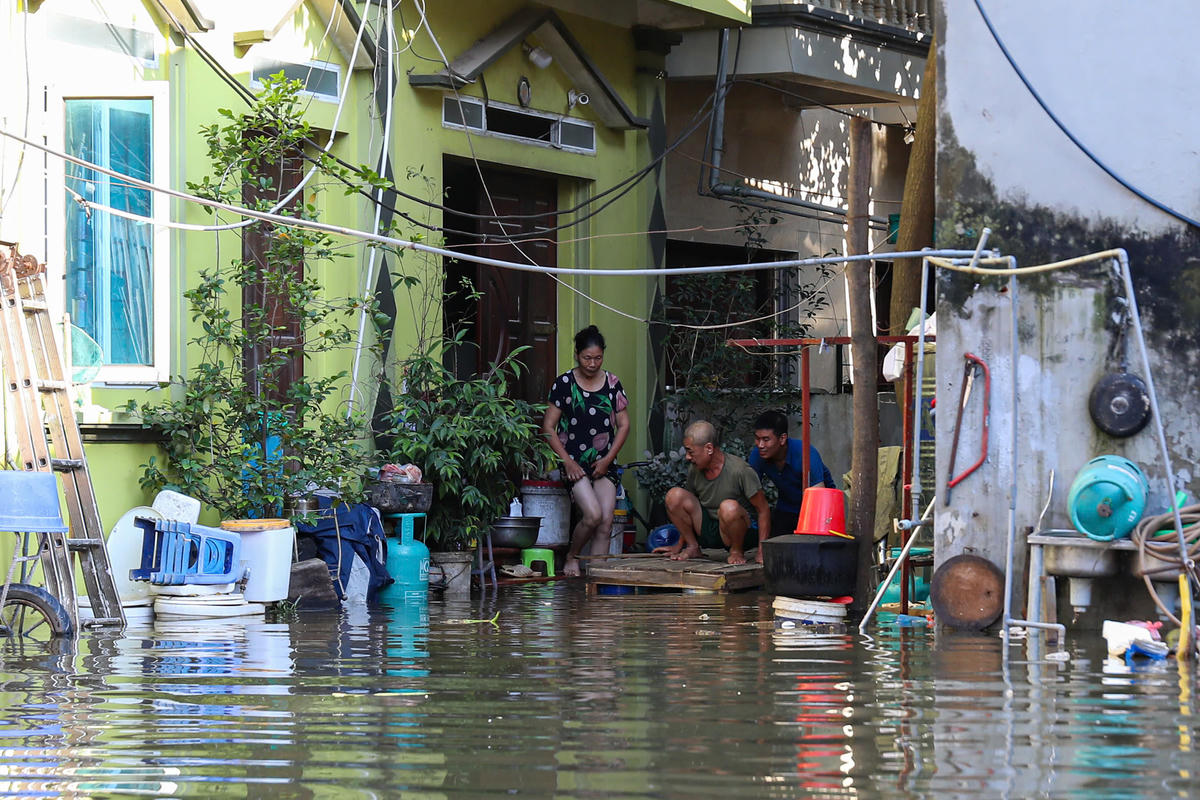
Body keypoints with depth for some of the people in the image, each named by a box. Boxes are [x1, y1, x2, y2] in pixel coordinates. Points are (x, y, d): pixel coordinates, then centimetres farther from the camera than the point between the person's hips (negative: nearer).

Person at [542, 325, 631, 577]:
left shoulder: (612, 384, 7)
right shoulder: (564, 383, -2)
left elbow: (623, 425, 11)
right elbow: (548, 427, -1)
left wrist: (608, 459, 0)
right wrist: (567, 461, -9)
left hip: (604, 463, 3)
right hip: (575, 462, -3)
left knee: (606, 522, -8)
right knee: (593, 515, -19)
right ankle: (572, 556, 5)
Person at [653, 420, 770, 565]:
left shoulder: (740, 470, -20)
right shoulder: (694, 470, -2)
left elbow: (763, 510, -15)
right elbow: (687, 506, 15)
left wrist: (762, 552, -20)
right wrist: (679, 546, 17)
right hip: (706, 529, 5)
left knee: (729, 507, -38)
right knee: (674, 495, -15)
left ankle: (737, 551, -10)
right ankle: (692, 547, 2)